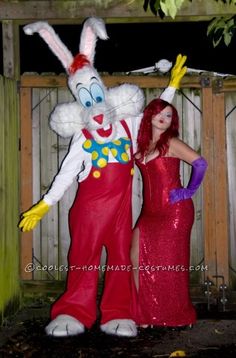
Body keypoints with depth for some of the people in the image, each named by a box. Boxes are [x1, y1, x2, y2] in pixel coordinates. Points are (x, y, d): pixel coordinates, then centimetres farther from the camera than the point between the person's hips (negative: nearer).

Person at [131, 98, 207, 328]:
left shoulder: (171, 143, -7)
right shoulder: (142, 145, 11)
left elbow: (200, 163, -16)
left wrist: (189, 191, -11)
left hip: (174, 210, -6)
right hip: (150, 212, 6)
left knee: (169, 264, 1)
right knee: (138, 259, -1)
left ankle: (175, 317, 17)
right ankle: (144, 315, 11)